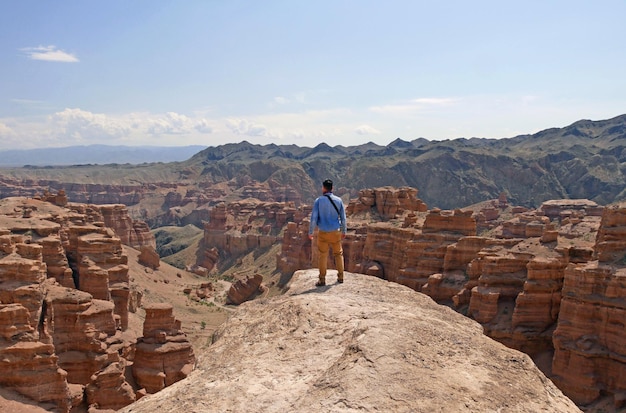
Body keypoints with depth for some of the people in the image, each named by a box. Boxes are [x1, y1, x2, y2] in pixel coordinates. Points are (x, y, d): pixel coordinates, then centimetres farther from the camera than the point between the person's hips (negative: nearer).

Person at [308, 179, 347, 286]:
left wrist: (310, 232, 0)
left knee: (323, 255, 5)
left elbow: (314, 217, -9)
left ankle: (322, 279, 6)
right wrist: (343, 231, 16)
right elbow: (343, 217, 5)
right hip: (335, 232, 2)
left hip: (323, 233, -2)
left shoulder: (319, 201, -7)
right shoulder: (338, 200, 0)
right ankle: (340, 277, 19)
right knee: (338, 254, 15)